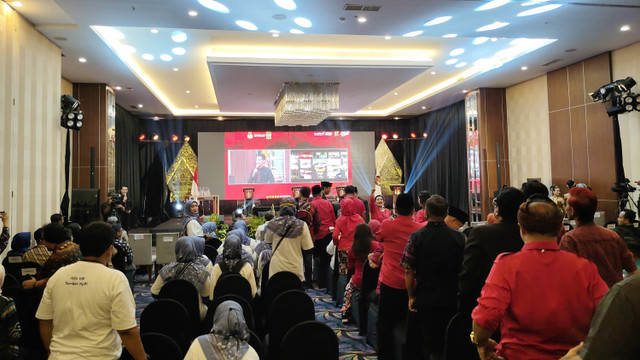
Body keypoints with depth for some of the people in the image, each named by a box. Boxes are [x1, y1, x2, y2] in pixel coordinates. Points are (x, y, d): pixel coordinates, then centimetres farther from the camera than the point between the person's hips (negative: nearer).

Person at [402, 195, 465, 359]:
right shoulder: (459, 237, -5)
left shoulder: (416, 237, -11)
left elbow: (408, 271, -10)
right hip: (452, 300, 2)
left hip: (424, 300, -2)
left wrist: (411, 297, 0)